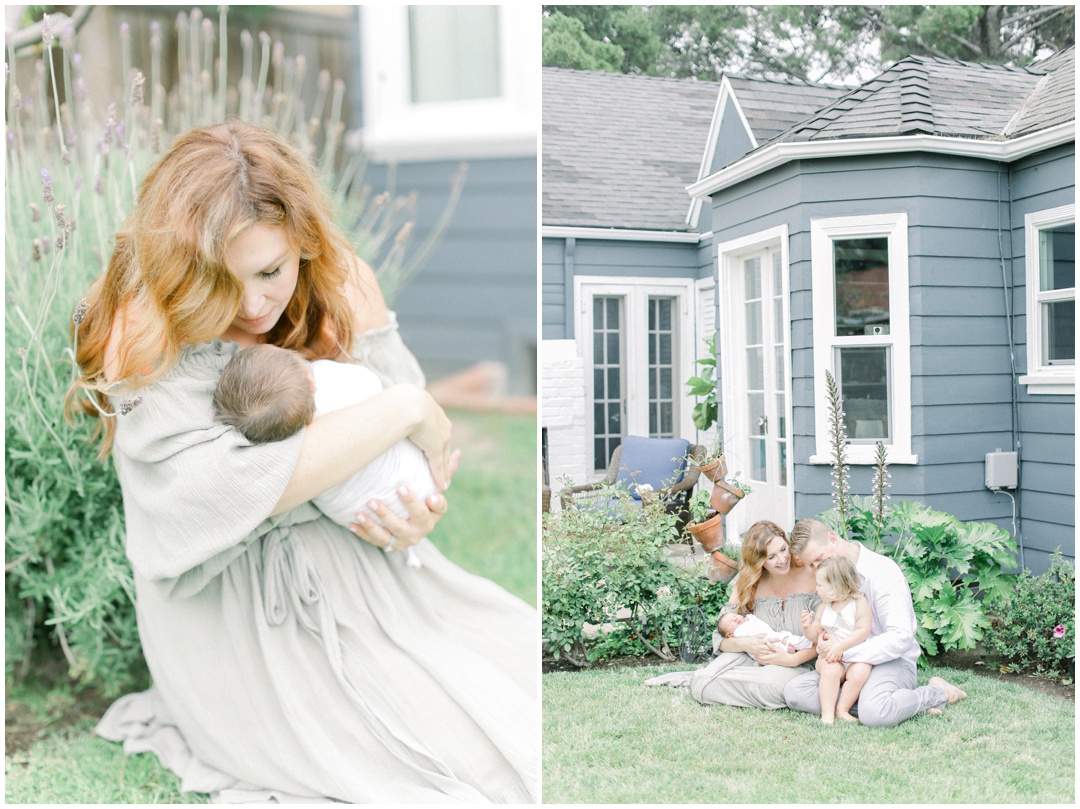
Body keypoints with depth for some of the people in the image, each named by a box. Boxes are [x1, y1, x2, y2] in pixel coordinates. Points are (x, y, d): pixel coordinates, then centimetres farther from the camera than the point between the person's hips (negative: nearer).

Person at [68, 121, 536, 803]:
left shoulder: (343, 285, -4)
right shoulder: (148, 337, -19)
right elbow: (223, 491, -30)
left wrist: (422, 510, -18)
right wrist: (404, 412, -27)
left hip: (354, 561, 6)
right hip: (241, 612, -6)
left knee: (523, 656, 3)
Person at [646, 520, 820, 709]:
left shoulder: (811, 577, -11)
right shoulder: (746, 585, -1)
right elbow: (722, 636, -2)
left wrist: (792, 659, -24)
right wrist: (743, 644, -24)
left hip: (795, 664, -1)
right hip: (750, 658, 1)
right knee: (703, 688, -28)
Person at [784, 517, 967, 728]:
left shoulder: (882, 571, -14)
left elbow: (901, 637, -23)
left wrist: (844, 651, -26)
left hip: (891, 661, -6)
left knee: (874, 713, -37)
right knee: (794, 691, -17)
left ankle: (937, 694, -7)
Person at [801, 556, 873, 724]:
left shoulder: (859, 603, -4)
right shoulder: (824, 608, 11)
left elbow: (863, 631, -15)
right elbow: (816, 635, 16)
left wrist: (840, 646, -24)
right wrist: (807, 627, -8)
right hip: (830, 658, 2)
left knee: (860, 672, -31)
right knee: (831, 669, -30)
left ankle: (842, 709, -15)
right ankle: (827, 713, -27)